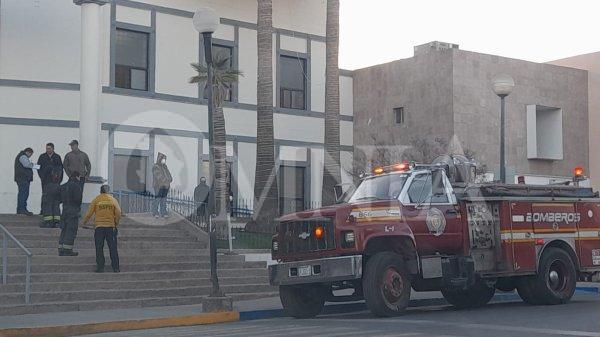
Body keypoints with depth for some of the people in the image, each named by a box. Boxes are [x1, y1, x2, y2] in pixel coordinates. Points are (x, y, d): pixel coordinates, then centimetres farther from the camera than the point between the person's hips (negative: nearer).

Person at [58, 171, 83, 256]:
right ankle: (68, 250, -7)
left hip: (65, 210, 8)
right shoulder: (76, 186, -11)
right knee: (71, 230, -5)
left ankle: (61, 249, 12)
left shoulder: (63, 186, 14)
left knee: (64, 230, 12)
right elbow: (78, 198, -18)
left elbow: (60, 198, 14)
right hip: (73, 210, -8)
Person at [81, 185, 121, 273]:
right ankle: (115, 268, 1)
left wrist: (84, 222, 15)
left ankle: (100, 267, 2)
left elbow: (89, 213, 0)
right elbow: (118, 214, -3)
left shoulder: (96, 200, 2)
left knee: (99, 248, 4)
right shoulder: (113, 200, 4)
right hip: (111, 226, 1)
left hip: (99, 227, -1)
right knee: (113, 248, 3)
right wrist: (116, 223, 11)